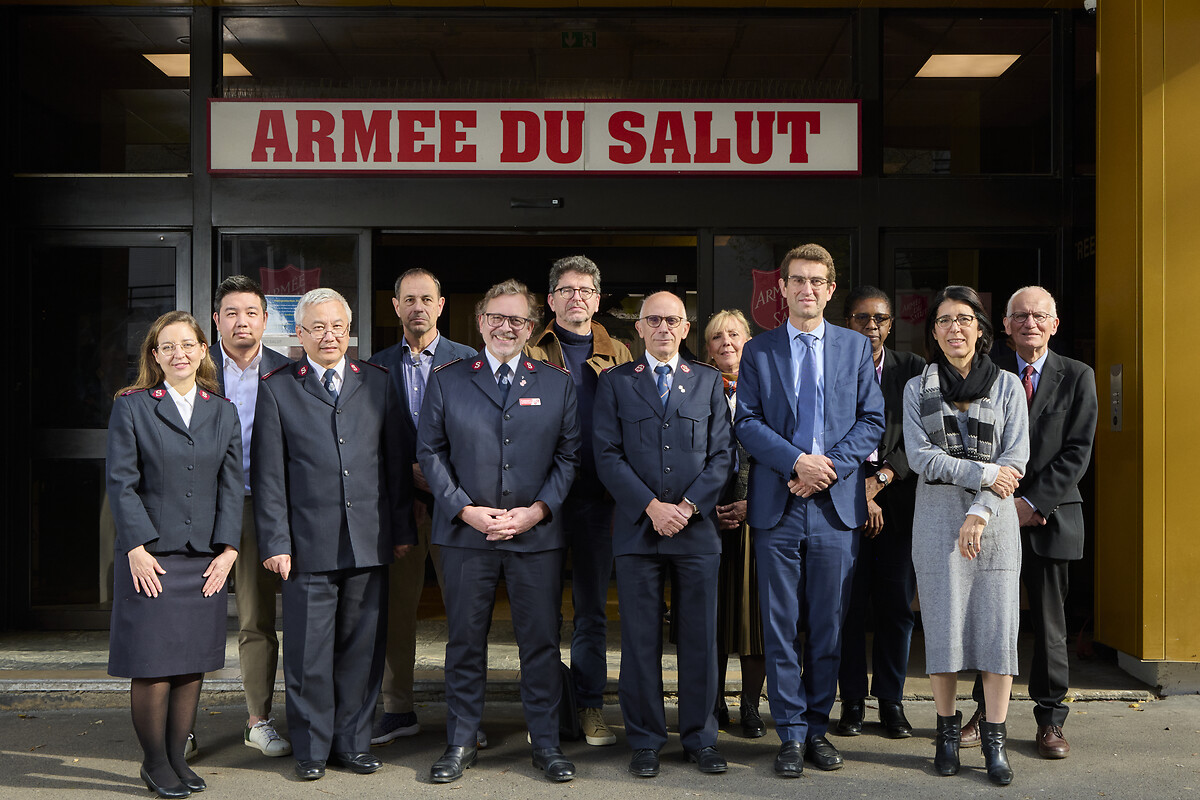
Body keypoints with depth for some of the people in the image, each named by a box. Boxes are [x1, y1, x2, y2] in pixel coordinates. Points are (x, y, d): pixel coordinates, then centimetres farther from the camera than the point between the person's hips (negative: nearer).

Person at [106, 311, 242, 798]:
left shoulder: (223, 414, 11)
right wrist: (136, 547, -12)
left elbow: (231, 485, 8)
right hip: (151, 556, -3)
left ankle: (176, 758, 19)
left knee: (193, 664, 7)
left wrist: (228, 549, -2)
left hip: (206, 558, 3)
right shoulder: (131, 407, 2)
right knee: (152, 665, -2)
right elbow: (121, 482, -4)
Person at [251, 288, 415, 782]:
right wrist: (275, 542, -5)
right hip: (309, 544, -2)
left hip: (370, 542, 2)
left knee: (362, 648, 8)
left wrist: (403, 529, 8)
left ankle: (352, 742, 21)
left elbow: (395, 460, 11)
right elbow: (268, 475, 1)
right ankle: (311, 749, 16)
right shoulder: (276, 389, 4)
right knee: (309, 652, 2)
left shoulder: (377, 383, 11)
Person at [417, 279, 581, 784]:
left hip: (537, 533, 0)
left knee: (541, 640, 5)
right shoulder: (446, 380, 7)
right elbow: (430, 452, 4)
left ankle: (545, 742, 18)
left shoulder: (558, 384, 9)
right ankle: (460, 742, 20)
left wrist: (538, 510, -7)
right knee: (465, 640, 7)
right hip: (466, 533, 0)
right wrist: (465, 510, -8)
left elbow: (569, 455, 6)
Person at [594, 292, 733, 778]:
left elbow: (721, 454, 5)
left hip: (697, 527, 1)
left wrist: (688, 506, -8)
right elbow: (608, 456, -1)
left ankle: (700, 738, 17)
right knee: (640, 641, 3)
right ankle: (645, 741, 14)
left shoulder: (708, 382, 11)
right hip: (637, 529, -1)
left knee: (700, 637, 5)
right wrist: (652, 506, -11)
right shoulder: (615, 382, 8)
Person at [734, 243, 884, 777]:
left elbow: (872, 420, 5)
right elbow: (746, 421, 0)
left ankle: (818, 727, 20)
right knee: (781, 627, 3)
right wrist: (798, 461, -14)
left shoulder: (856, 347, 10)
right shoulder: (758, 351, 8)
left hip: (835, 503, 1)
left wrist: (830, 465, -10)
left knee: (828, 627, 7)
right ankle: (791, 734, 12)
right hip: (776, 507, 0)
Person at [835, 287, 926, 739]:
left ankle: (891, 701, 15)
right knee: (849, 604, 0)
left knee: (897, 605, 3)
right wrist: (860, 494, -9)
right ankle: (852, 701, 12)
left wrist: (881, 478, -11)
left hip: (899, 497, 2)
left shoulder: (913, 370, 8)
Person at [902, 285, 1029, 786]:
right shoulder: (917, 388, 8)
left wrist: (981, 513, -12)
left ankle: (995, 738, 5)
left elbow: (1015, 459, -1)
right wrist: (983, 473, -11)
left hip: (993, 518, 0)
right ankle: (947, 731, 13)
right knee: (943, 623, 0)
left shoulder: (1007, 385, 7)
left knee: (997, 624, -3)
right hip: (937, 515, 0)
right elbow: (920, 456, -3)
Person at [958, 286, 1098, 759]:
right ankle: (986, 713, 19)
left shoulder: (1077, 376, 3)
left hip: (1051, 517, 0)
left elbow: (1077, 452, -3)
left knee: (1049, 622, 6)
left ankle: (1050, 720, 17)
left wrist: (1031, 502, -11)